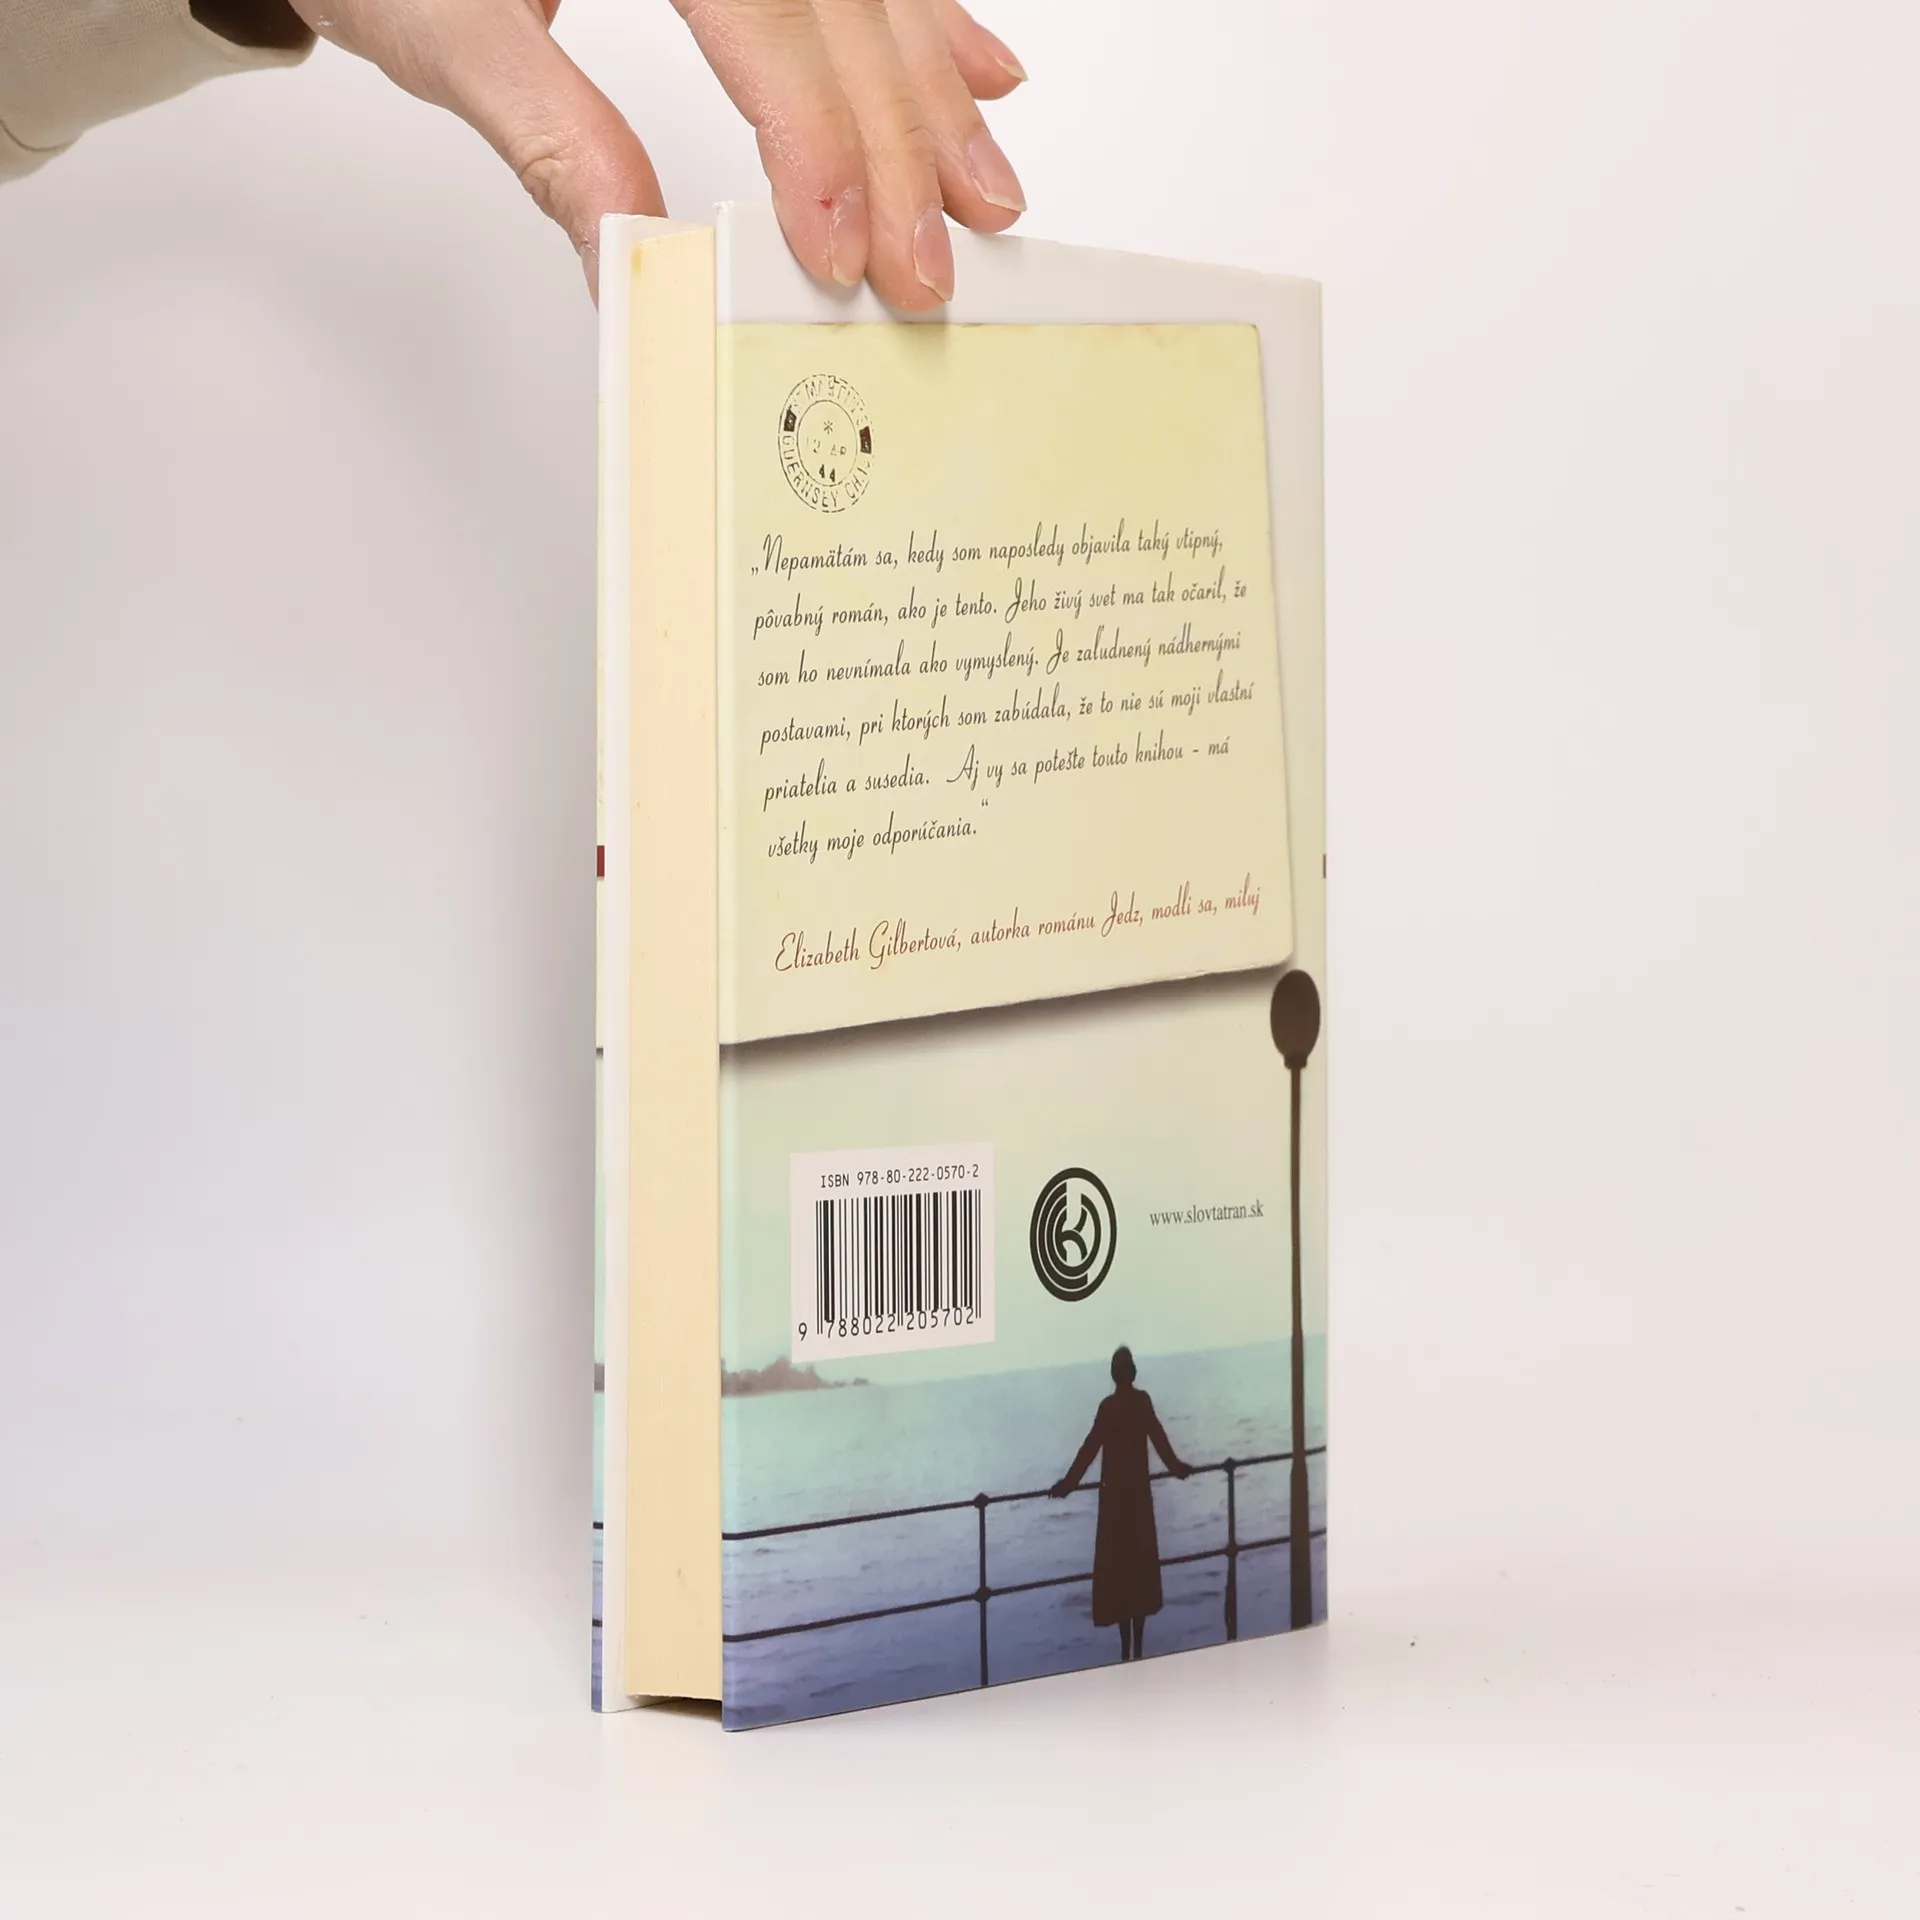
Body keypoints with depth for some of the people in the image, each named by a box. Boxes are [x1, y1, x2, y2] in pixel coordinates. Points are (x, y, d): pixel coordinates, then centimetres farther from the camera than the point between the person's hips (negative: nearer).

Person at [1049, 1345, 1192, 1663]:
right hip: (1140, 1496, 4)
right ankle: (1137, 1649, 12)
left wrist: (1067, 1484, -9)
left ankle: (1127, 1651, -1)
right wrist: (1176, 1467, 29)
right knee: (1140, 1569, 10)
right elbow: (1159, 1439, 11)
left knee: (1118, 1572, 1)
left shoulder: (1108, 1407, -11)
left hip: (1116, 1498, -4)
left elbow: (1089, 1450, -13)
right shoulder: (1143, 1402, 0)